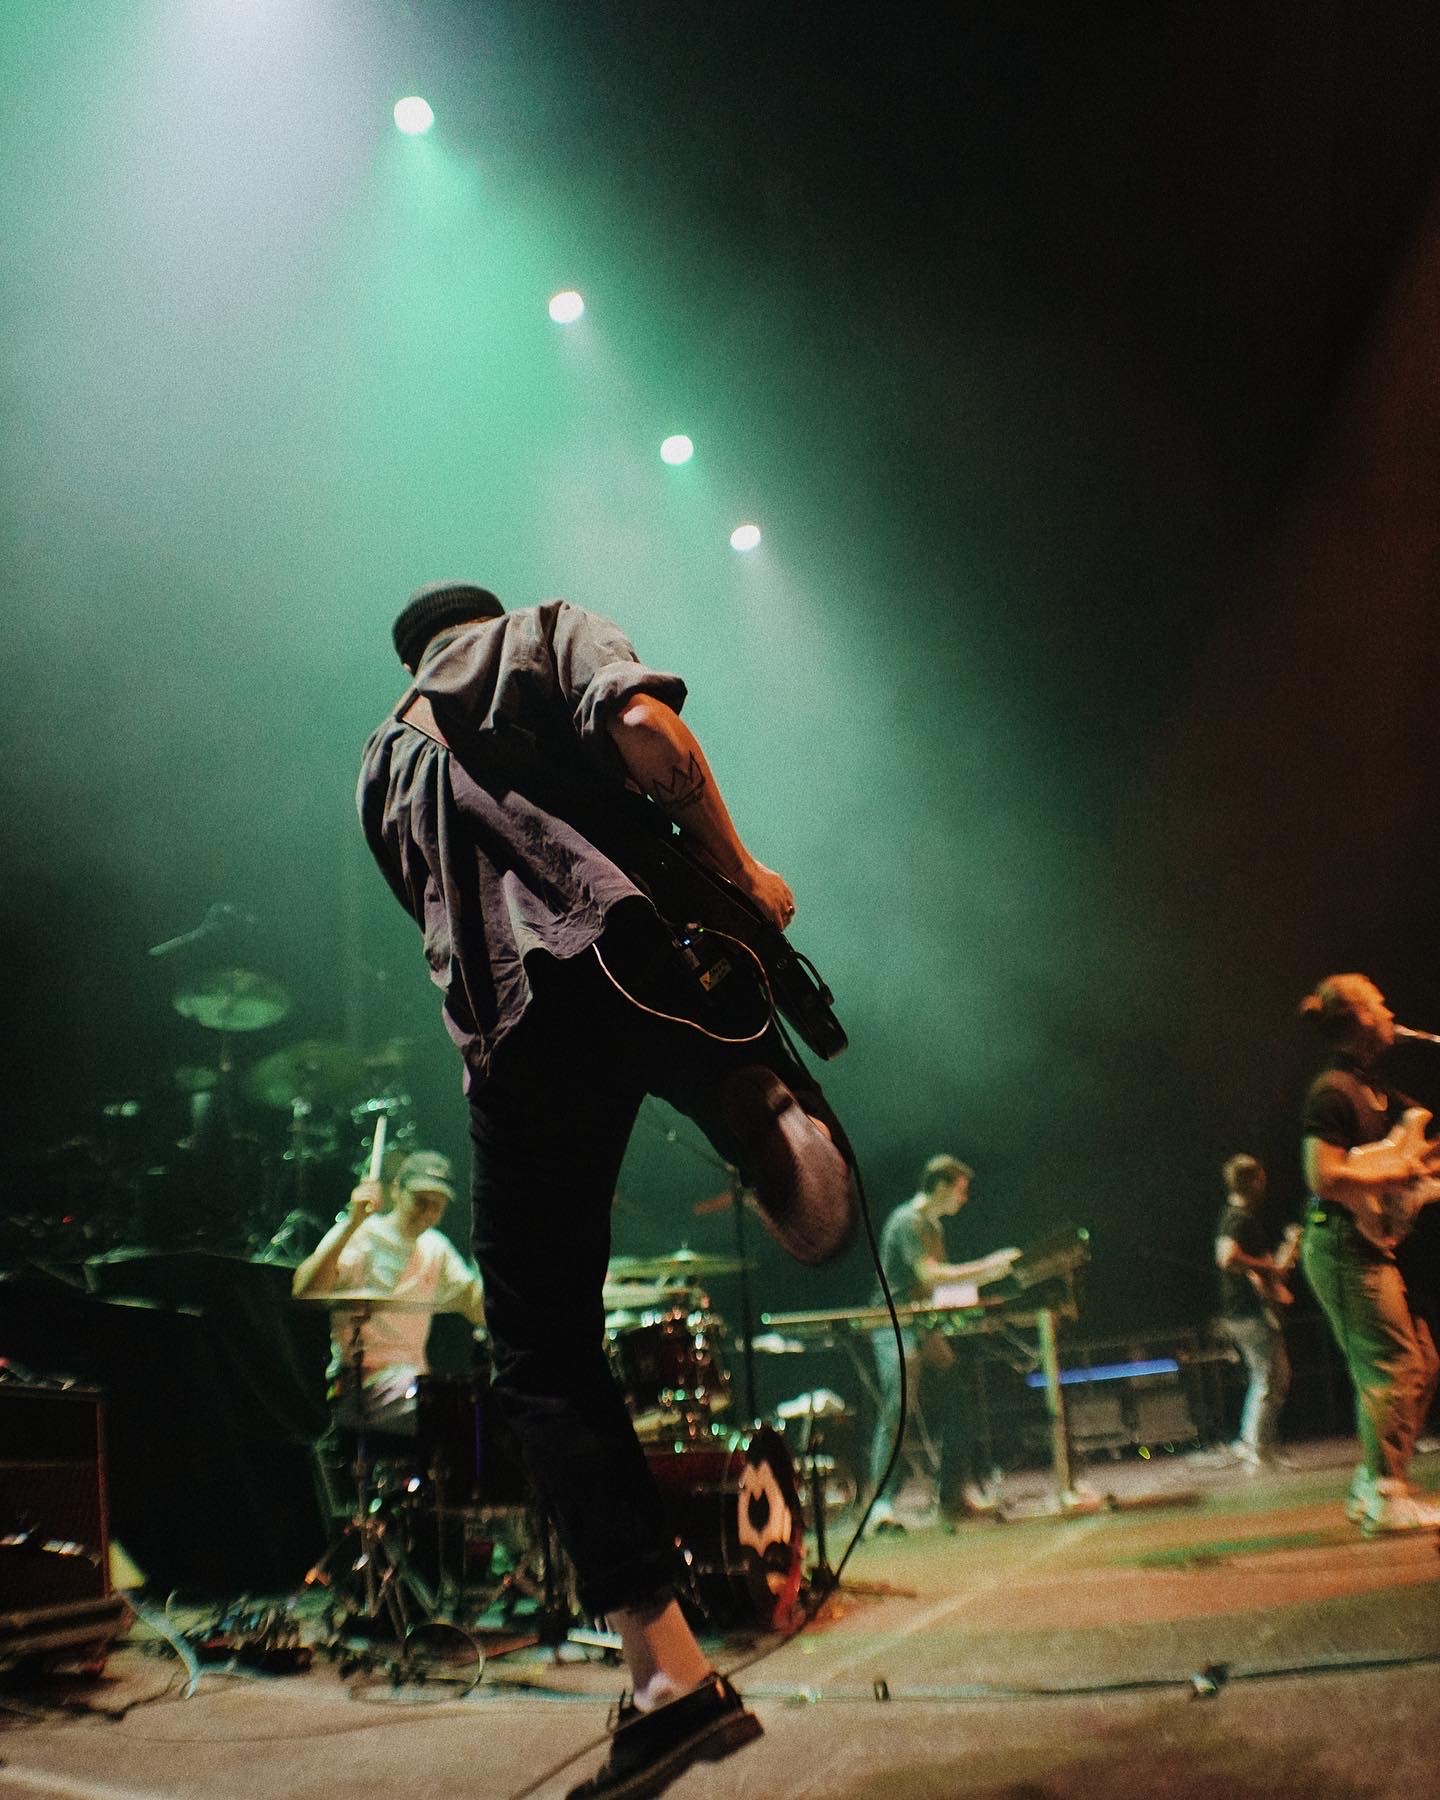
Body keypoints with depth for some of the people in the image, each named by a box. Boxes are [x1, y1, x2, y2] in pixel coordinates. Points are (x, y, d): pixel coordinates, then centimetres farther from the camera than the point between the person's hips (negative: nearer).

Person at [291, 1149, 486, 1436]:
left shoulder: (434, 1249, 13)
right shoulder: (358, 1238, -7)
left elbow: (479, 1311, 9)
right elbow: (304, 1291, -24)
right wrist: (352, 1224, -30)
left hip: (413, 1380, 7)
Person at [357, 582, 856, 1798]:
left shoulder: (382, 762, 32)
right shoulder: (547, 631, 19)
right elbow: (643, 722, -3)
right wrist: (736, 871, 4)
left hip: (512, 1035, 2)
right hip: (632, 952, -2)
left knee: (545, 1358, 6)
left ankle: (668, 1672, -3)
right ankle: (771, 1112, -12)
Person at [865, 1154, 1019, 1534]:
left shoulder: (933, 1225, 17)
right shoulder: (908, 1221, -14)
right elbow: (930, 1275, -22)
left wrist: (984, 1274, 11)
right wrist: (984, 1267, -18)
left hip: (925, 1328, 10)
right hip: (895, 1328, -10)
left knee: (955, 1409, 7)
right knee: (898, 1413, -14)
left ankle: (958, 1494, 16)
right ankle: (882, 1506, -12)